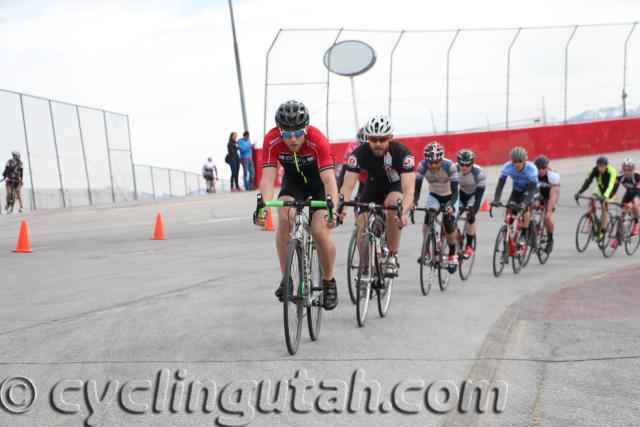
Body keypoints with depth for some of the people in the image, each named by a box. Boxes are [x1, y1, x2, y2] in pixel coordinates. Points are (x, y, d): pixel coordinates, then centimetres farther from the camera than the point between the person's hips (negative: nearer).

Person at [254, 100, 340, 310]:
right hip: (293, 180, 2)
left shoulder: (318, 140, -36)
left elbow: (329, 179, -43)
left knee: (320, 232, -18)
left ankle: (329, 281, 7)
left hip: (319, 181, -2)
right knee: (285, 217, -27)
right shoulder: (272, 140, -28)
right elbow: (268, 177, -33)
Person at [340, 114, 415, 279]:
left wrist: (404, 212, -61)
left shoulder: (402, 153, -32)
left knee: (393, 205, -36)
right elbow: (348, 186, -33)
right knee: (363, 228, -17)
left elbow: (409, 189, -41)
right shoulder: (359, 154, -27)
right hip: (372, 188, 2)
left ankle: (393, 257, -20)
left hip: (395, 187, -2)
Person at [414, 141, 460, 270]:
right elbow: (417, 188, -25)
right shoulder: (422, 166, -25)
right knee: (429, 215, -28)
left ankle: (452, 255, 0)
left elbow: (455, 192, -32)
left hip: (449, 196, -2)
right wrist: (414, 202, -45)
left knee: (448, 221, -21)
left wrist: (451, 205, -50)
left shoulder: (450, 166, -31)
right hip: (434, 195, 2)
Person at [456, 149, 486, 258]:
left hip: (475, 193, -3)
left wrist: (474, 211, -46)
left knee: (470, 216, -24)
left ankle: (469, 246, -9)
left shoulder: (479, 173, -34)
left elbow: (479, 195, -35)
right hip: (462, 193, 3)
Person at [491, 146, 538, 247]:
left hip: (529, 189, -3)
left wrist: (524, 203, -55)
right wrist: (496, 200, -46)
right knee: (510, 209, -18)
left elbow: (532, 189, -40)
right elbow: (500, 184, -31)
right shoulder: (507, 167, -27)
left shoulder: (531, 168, -34)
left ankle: (524, 235, -17)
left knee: (525, 207, -28)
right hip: (517, 189, 3)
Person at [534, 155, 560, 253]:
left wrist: (549, 211, -43)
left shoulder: (553, 175, -31)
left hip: (550, 196, -3)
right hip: (539, 193, 4)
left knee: (547, 217, -24)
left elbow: (553, 195, -36)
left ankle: (550, 240, -3)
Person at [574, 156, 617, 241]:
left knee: (605, 208, -20)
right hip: (600, 189, 4)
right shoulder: (594, 170, -22)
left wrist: (605, 196, -59)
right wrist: (579, 192, -39)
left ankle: (602, 232, -17)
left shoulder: (612, 171, -33)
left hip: (610, 192, -4)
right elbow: (587, 182, -25)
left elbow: (610, 186, -44)